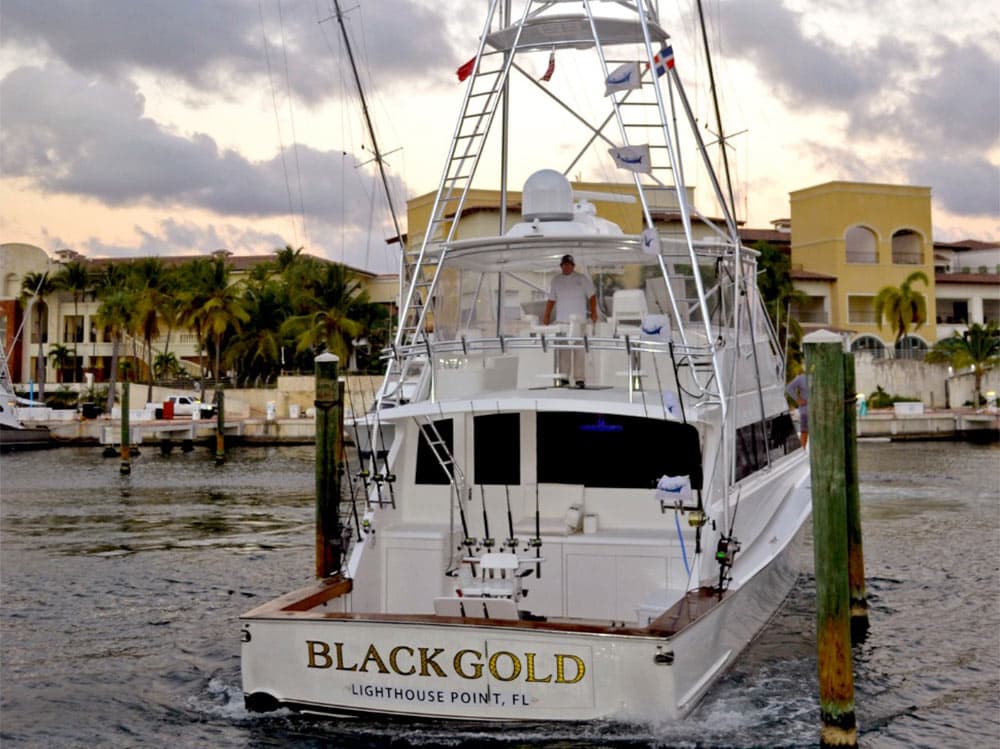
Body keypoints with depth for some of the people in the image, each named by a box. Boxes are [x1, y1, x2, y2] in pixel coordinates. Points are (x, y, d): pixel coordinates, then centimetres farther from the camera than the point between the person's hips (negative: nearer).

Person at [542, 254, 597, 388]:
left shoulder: (582, 279, 5)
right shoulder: (556, 281, 12)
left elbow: (592, 296, 6)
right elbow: (551, 300, 16)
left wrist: (593, 312, -4)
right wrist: (546, 316, 9)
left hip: (579, 320, -2)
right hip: (561, 320, 2)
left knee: (579, 349, -6)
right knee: (563, 350, 1)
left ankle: (579, 378, -7)